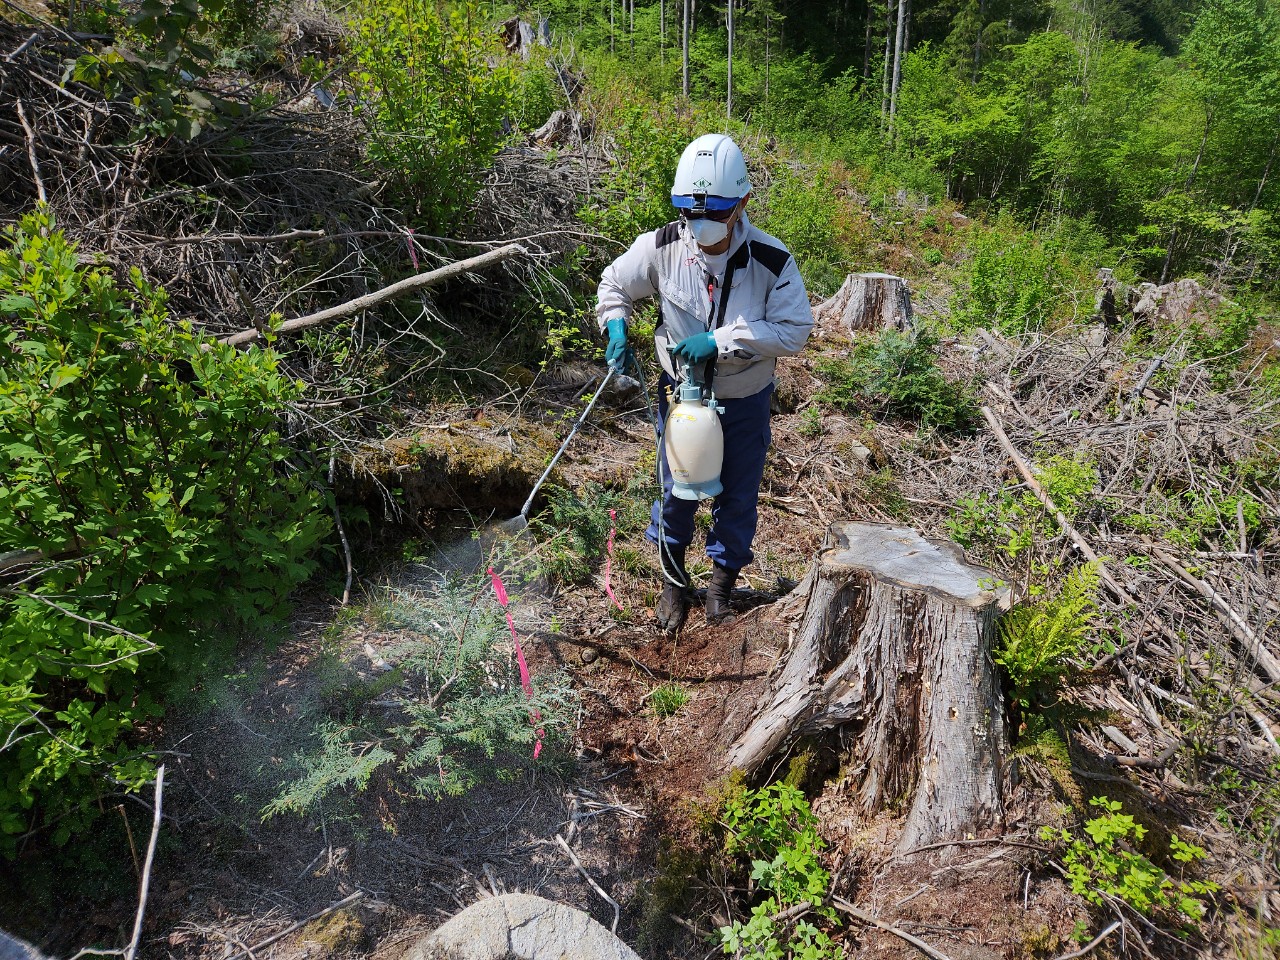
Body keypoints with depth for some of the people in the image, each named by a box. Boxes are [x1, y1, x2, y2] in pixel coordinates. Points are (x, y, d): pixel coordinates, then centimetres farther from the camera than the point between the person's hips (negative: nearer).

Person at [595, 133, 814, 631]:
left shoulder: (772, 260, -22)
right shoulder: (661, 247, -16)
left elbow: (794, 330, -22)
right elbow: (614, 284, 0)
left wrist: (721, 339, -30)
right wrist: (616, 326, -20)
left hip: (745, 402, 0)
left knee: (738, 496, 15)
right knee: (677, 491, 12)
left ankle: (723, 577, 41)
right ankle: (673, 580, 37)